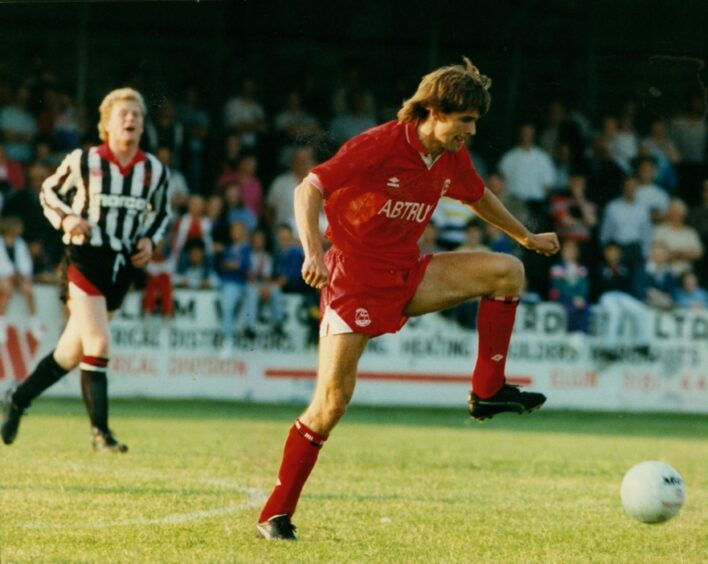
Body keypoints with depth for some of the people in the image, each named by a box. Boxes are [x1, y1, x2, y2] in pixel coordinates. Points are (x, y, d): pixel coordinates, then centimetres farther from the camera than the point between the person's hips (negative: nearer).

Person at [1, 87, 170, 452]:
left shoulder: (155, 171, 5)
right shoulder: (83, 161, -6)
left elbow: (161, 212, 20)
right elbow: (49, 192, 7)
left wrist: (150, 240, 2)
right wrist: (65, 219, -11)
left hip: (122, 266, 5)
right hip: (84, 258, -5)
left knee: (73, 352, 10)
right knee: (98, 344, -16)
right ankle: (100, 432, -10)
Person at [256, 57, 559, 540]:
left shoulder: (453, 157, 3)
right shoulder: (379, 145, -20)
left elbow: (478, 197, 25)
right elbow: (309, 189, -21)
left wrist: (527, 237, 34)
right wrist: (313, 252, -34)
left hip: (407, 274, 7)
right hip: (354, 276, -7)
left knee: (506, 271, -6)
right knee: (333, 399, -15)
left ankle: (487, 391, 1)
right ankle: (276, 514, -5)